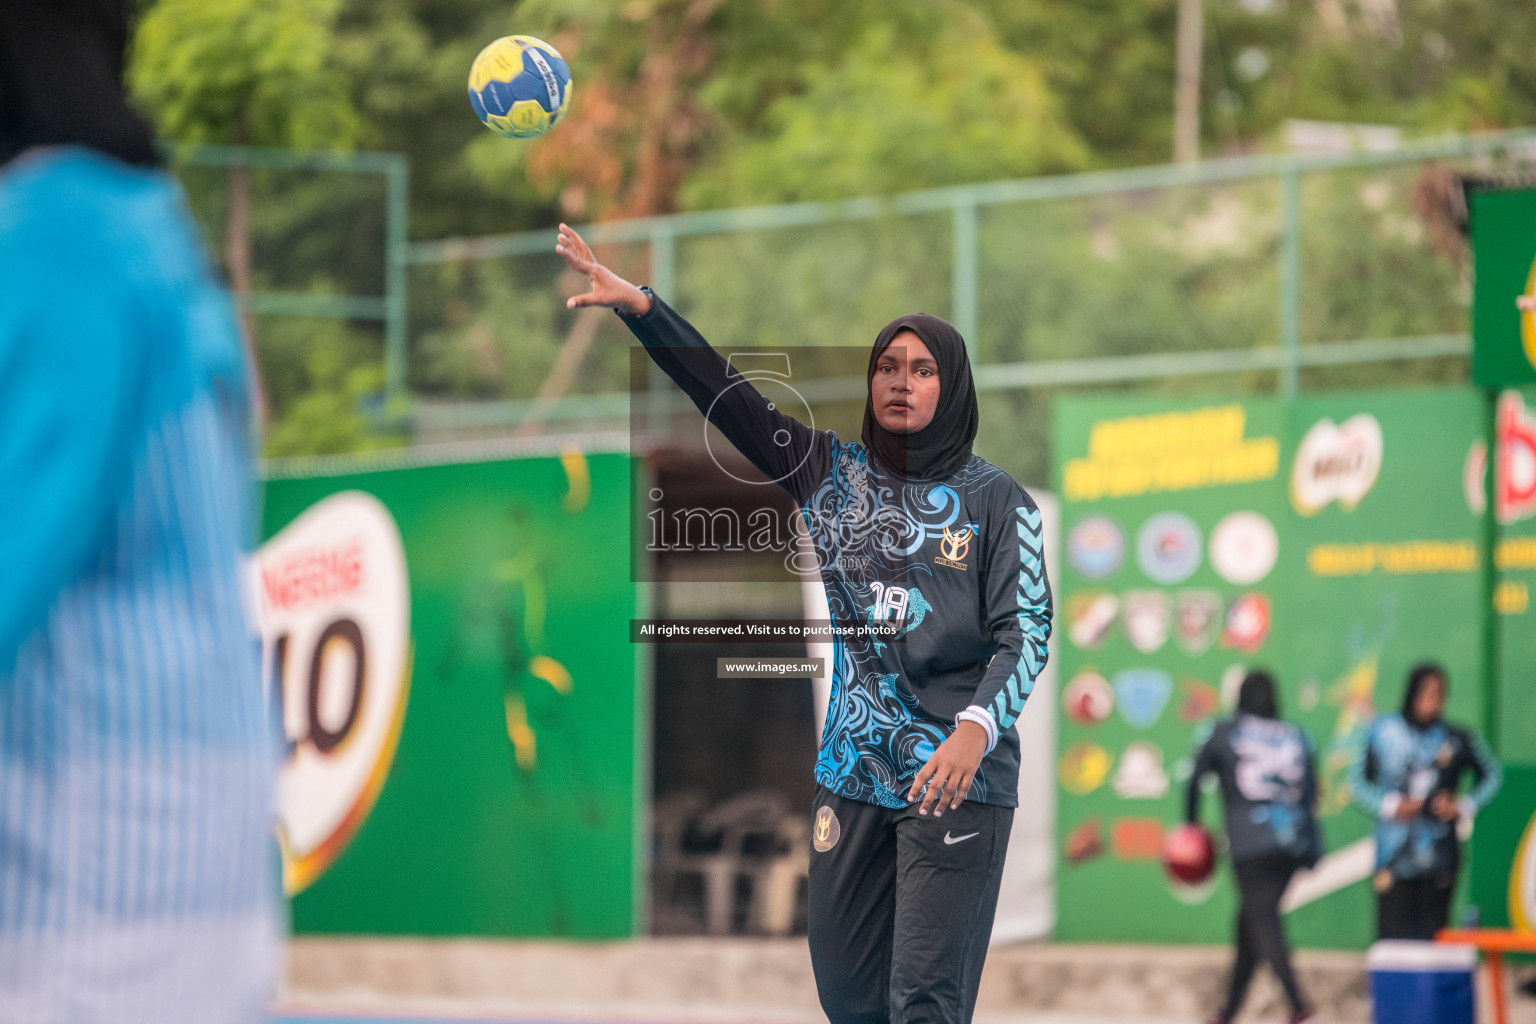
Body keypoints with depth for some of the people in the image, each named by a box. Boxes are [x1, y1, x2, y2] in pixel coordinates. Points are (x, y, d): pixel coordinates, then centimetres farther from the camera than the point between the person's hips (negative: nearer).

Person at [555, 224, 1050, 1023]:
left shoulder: (996, 501, 0)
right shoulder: (830, 473, 9)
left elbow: (1026, 630, -5)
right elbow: (728, 396, 3)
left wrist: (978, 727, -23)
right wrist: (640, 306, -7)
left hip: (957, 777, -4)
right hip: (851, 771, 4)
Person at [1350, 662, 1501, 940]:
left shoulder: (1456, 739, 2)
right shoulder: (1382, 733, 2)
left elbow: (1491, 775, 15)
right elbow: (1358, 781, 8)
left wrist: (1463, 806, 0)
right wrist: (1390, 805, -9)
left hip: (1439, 854, 1)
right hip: (1395, 853, -1)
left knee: (1433, 936, -1)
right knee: (1393, 933, -6)